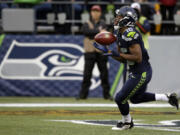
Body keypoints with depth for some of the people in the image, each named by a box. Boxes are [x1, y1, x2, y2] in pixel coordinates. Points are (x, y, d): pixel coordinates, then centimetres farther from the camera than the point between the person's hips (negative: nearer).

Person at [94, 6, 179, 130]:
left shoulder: (130, 34, -23)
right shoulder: (122, 35, 8)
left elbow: (138, 58, -27)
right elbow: (123, 60, 14)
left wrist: (119, 54, -21)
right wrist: (107, 51, 5)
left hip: (141, 73, -10)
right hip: (136, 72, 10)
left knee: (120, 98, 0)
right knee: (135, 98, 26)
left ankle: (127, 122, 25)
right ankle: (167, 97, 29)